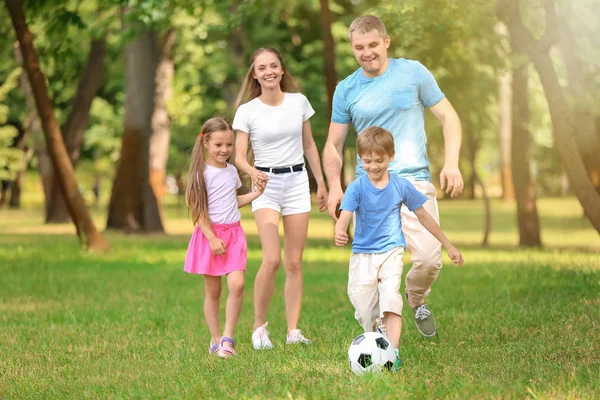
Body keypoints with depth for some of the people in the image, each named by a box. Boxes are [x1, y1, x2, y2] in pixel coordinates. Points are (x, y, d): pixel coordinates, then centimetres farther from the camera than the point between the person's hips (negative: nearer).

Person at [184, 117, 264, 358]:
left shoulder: (232, 171, 11)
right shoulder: (203, 173, -8)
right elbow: (199, 210, -11)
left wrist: (256, 194, 14)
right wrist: (212, 238, -17)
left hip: (233, 233, 4)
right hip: (210, 233, -4)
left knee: (237, 284, -13)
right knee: (212, 291, 3)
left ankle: (228, 338, -7)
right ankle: (215, 340, 13)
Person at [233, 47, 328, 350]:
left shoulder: (299, 102, 3)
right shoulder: (247, 111, -5)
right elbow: (239, 157, -6)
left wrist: (321, 183, 14)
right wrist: (253, 173, -28)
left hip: (297, 182, 3)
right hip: (266, 184, -3)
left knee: (294, 262, 2)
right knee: (272, 258, -18)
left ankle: (293, 330, 6)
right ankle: (259, 325, -3)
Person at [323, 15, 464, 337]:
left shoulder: (413, 72, 3)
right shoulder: (346, 90, 7)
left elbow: (448, 117, 6)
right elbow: (333, 145, 13)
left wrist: (451, 163, -8)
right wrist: (334, 186, -3)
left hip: (414, 180, -1)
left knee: (429, 258, -14)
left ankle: (416, 299, 18)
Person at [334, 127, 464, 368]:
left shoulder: (401, 186, -2)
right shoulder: (357, 188, -7)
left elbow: (423, 216, 9)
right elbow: (345, 215, -21)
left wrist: (448, 245, 14)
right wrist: (339, 234, -46)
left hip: (391, 252, -1)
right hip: (362, 254, 1)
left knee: (390, 296, -21)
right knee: (363, 306, -1)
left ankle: (393, 351, -28)